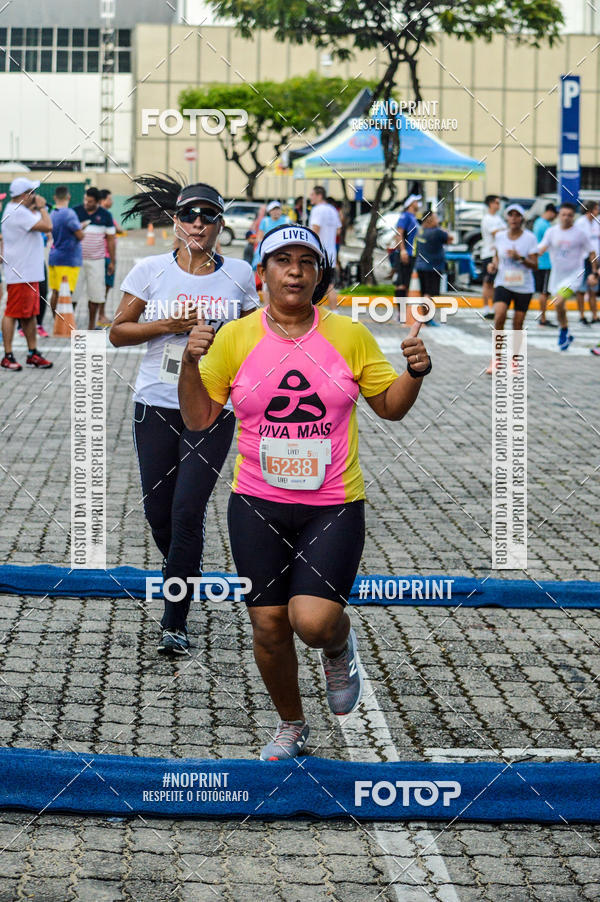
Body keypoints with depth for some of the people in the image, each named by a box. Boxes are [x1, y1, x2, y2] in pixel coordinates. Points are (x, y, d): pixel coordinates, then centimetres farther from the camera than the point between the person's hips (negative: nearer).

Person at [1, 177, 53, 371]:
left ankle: (33, 354, 19)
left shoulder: (17, 211, 16)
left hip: (29, 273, 11)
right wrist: (41, 207, -9)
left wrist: (36, 208, 10)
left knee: (30, 314, 13)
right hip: (20, 274, -11)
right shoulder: (19, 213, -18)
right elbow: (47, 226, -23)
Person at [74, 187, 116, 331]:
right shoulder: (76, 211, 0)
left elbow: (111, 239, 6)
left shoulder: (105, 215, 2)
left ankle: (91, 326, 15)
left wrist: (113, 261, 5)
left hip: (96, 261, 1)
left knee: (96, 294, 4)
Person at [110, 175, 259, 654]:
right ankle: (186, 575, 38)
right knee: (159, 512, 6)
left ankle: (175, 622, -2)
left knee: (188, 511, -10)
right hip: (156, 405, 1)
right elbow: (118, 332, 3)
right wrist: (168, 325, -11)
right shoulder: (151, 270, 0)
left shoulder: (239, 274, 3)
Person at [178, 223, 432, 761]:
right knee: (269, 627, 5)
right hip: (258, 505, 1)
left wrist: (415, 372, -10)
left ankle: (339, 647, 20)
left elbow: (390, 406, 9)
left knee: (313, 621, -18)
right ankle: (291, 725, 31)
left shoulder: (349, 335, 1)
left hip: (334, 505, -1)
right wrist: (190, 364, -12)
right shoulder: (235, 337, 0)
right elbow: (199, 419, 4)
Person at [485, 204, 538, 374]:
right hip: (503, 284, 1)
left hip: (524, 287, -1)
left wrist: (520, 258, -23)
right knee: (499, 316, -20)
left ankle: (514, 360, 22)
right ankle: (496, 358, -12)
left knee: (518, 323, 3)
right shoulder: (500, 236, 3)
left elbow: (534, 265, -7)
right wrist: (493, 265, -2)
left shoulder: (529, 237, -6)